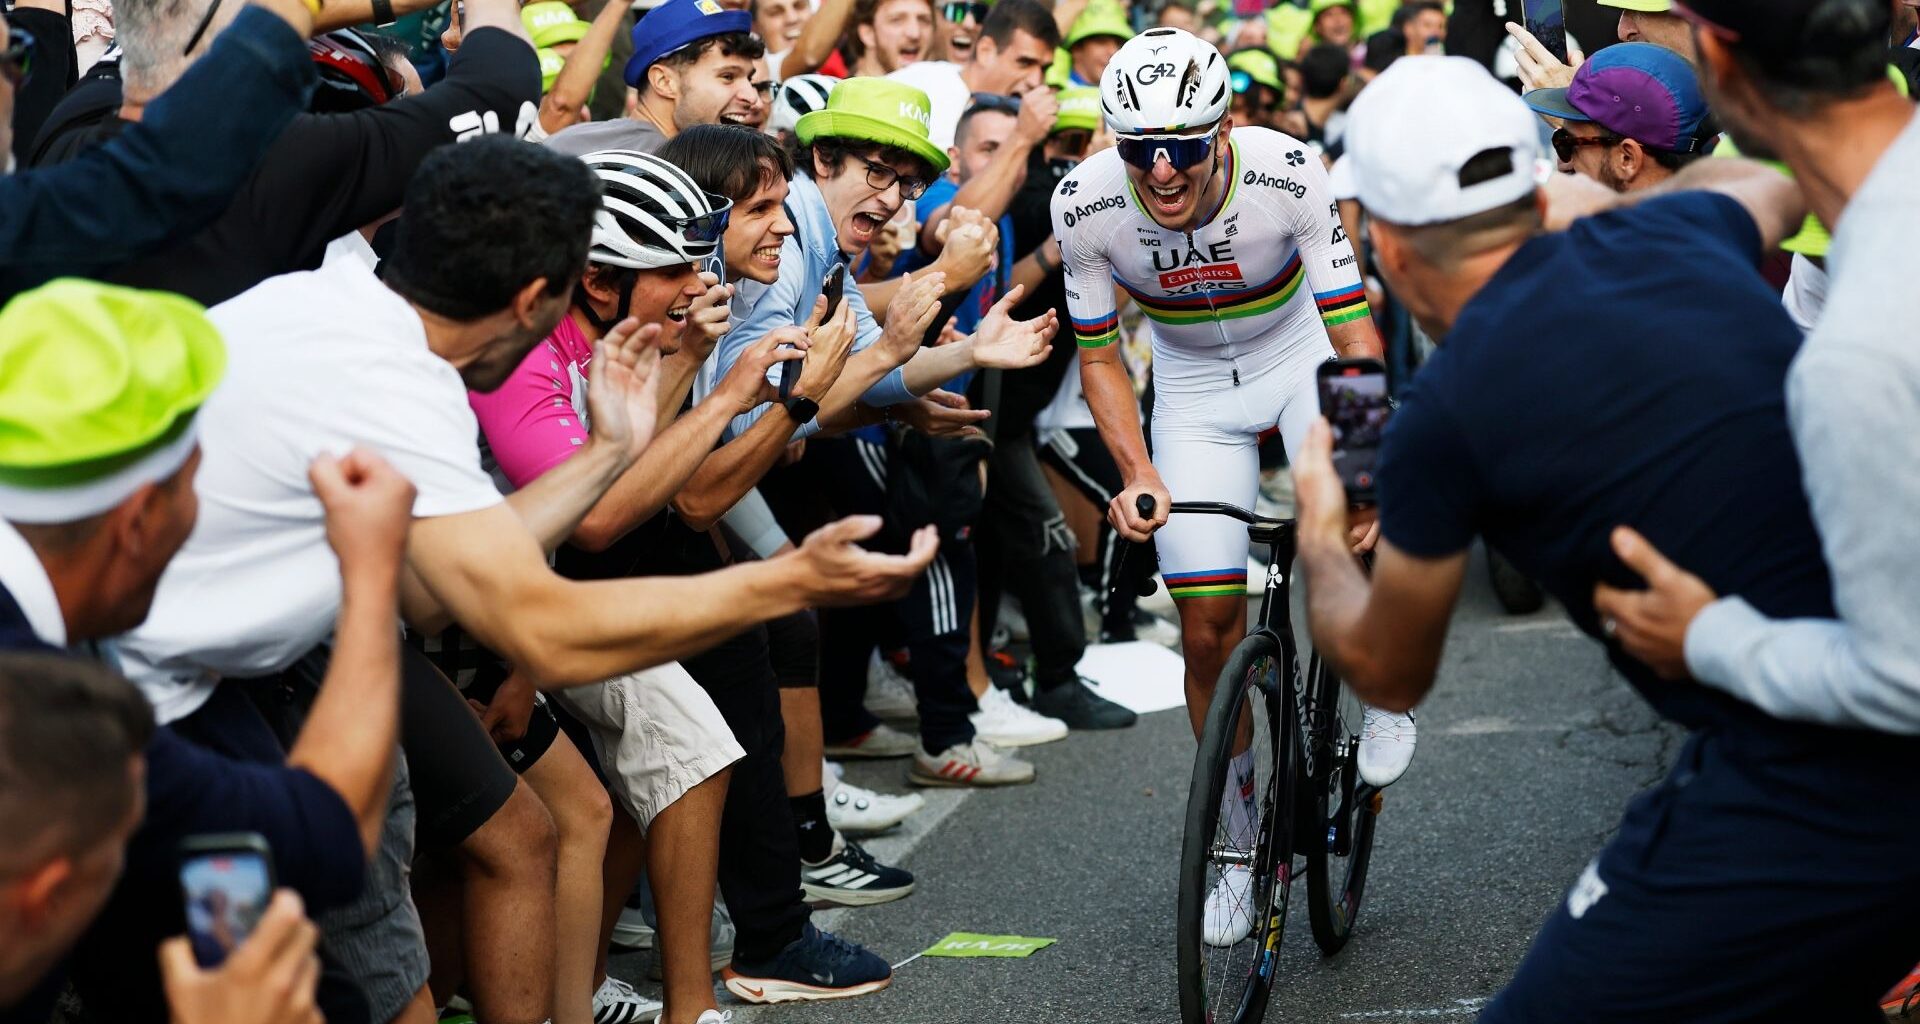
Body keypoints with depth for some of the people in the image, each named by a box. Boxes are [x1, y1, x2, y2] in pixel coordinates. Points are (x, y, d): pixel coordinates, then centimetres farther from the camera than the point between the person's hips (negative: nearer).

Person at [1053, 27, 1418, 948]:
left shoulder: (1288, 174, -31)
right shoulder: (1085, 206, -26)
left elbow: (1354, 335, -27)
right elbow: (1098, 356, -12)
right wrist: (1138, 476, -25)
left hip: (1302, 356, -1)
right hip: (1194, 388, 2)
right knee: (1208, 627, -2)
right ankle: (1239, 843, 17)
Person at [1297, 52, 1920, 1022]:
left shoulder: (1448, 409, -7)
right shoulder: (1670, 236, 9)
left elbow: (1386, 672, 13)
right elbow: (1769, 184, 39)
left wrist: (1319, 540, 32)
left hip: (1812, 791, -7)